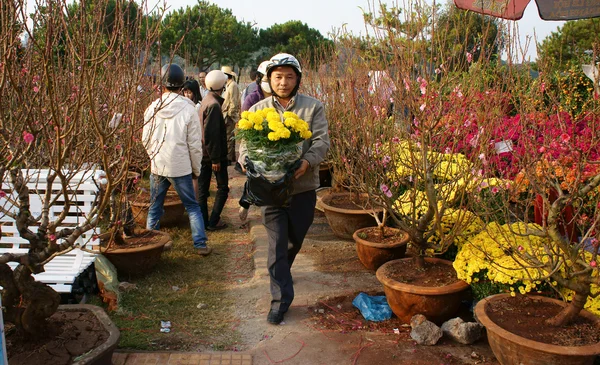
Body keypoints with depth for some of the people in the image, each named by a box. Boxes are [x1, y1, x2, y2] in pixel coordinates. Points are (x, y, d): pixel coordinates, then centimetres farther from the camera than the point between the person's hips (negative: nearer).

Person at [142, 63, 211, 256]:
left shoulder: (153, 108, -3)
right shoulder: (188, 109, -10)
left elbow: (146, 139, 4)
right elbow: (194, 144, -6)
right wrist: (196, 169, 6)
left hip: (157, 167, 2)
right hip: (181, 167, -2)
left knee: (154, 208, 16)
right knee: (192, 207, 11)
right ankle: (200, 244, 11)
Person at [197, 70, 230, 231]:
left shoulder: (206, 101, 11)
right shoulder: (214, 104, -19)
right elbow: (211, 134, -23)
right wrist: (216, 158, -20)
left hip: (204, 153, 9)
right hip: (213, 153, -9)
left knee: (202, 188, 11)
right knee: (223, 187, 3)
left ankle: (203, 221, 20)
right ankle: (213, 222, 3)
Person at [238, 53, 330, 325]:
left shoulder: (313, 107, 1)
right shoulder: (257, 110, 5)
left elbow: (321, 140, -8)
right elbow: (245, 144, 1)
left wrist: (307, 162, -29)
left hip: (303, 187, 1)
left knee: (295, 239, 16)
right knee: (277, 243, -2)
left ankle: (280, 272, 46)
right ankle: (281, 298, 7)